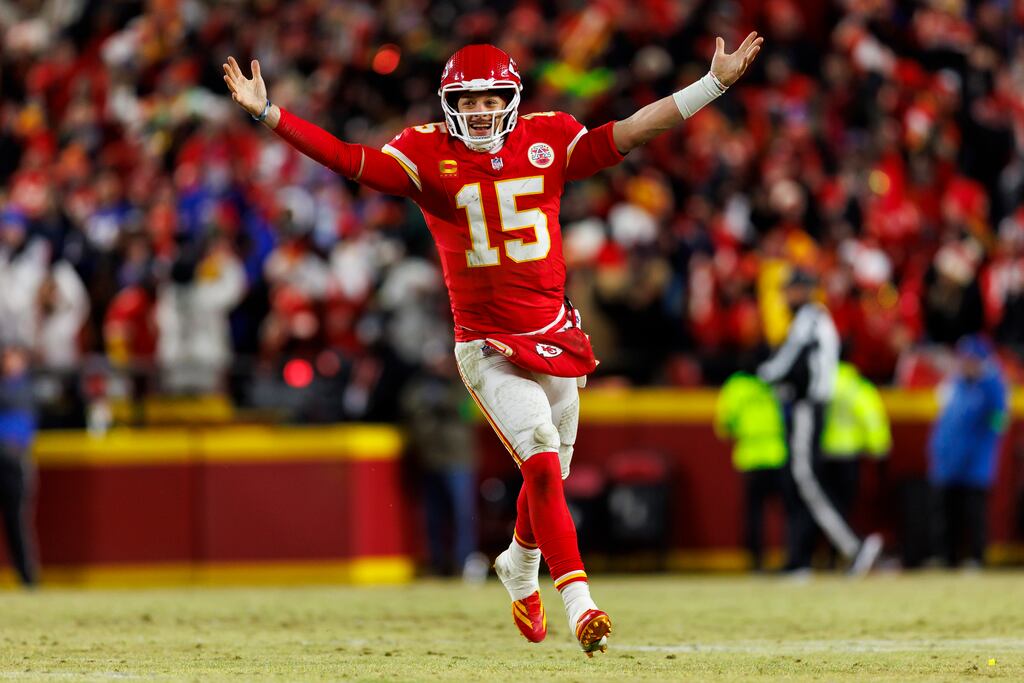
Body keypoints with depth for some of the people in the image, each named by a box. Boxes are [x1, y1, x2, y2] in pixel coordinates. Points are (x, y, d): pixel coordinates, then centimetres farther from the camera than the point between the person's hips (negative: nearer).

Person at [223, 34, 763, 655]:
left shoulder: (548, 141, 1)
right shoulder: (427, 154, -5)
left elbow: (631, 132, -2)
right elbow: (348, 159, -13)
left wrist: (717, 82, -8)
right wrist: (268, 114, -24)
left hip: (556, 341, 4)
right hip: (488, 348, -4)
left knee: (550, 476, 15)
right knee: (543, 464, -19)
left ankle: (520, 568, 45)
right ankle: (579, 604, -23)